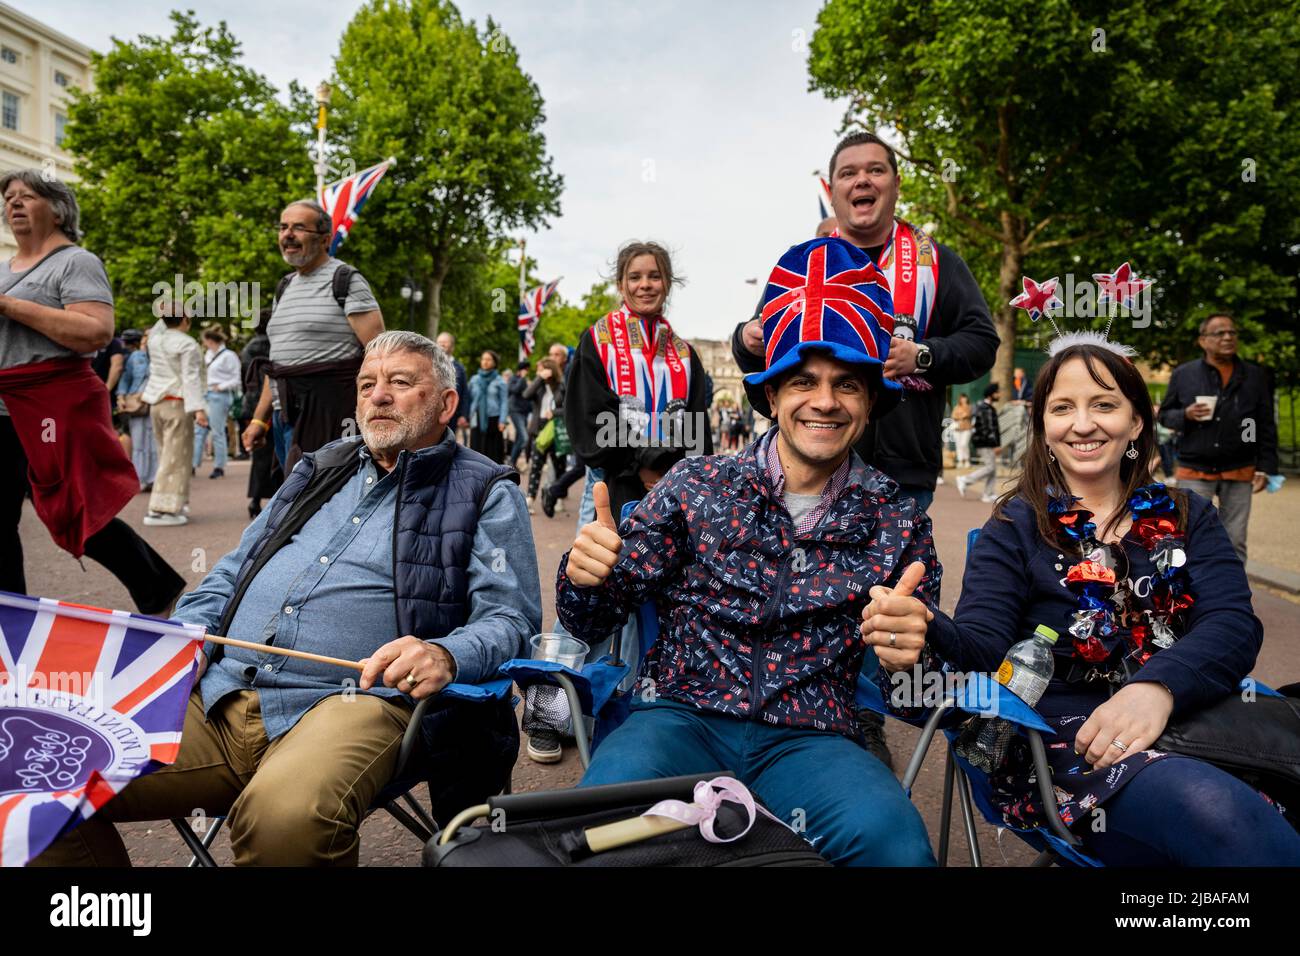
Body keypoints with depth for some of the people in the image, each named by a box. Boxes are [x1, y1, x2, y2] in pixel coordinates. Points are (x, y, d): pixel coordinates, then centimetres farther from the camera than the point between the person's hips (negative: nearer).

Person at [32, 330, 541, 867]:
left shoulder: (486, 494, 7)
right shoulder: (322, 469, 24)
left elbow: (511, 617, -3)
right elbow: (230, 576, 28)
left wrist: (445, 655, -26)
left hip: (354, 698, -5)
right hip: (218, 694, 6)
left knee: (283, 816, -37)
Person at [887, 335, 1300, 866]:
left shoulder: (1186, 516, 15)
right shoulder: (1016, 526, 7)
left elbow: (1233, 624, -1)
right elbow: (981, 645, -5)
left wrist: (1156, 687, -23)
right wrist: (930, 635, -31)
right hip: (1068, 730, -3)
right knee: (1216, 812, -33)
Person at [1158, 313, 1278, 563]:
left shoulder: (1255, 376, 6)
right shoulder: (1183, 374, 2)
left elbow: (1267, 426, 6)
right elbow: (1164, 414, 9)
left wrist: (1266, 467, -1)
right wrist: (1185, 415, -13)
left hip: (1239, 473, 2)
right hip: (1194, 471, -1)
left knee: (1235, 541, 6)